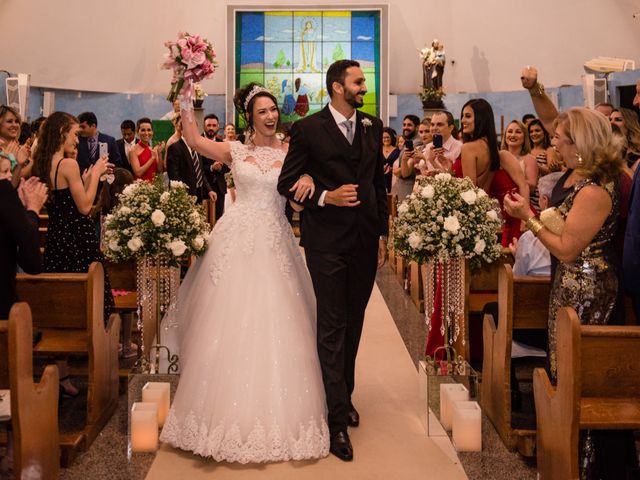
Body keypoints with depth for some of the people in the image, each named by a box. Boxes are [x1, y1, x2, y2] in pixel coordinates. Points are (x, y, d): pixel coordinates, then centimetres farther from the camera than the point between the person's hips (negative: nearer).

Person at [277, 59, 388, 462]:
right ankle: (338, 419, 4)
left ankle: (344, 395, 33)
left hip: (365, 240, 5)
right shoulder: (308, 129, -6)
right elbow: (287, 182, -5)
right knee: (332, 327, -2)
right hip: (327, 241, -5)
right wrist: (325, 197, -20)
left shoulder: (372, 127, 9)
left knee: (353, 324, 16)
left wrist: (383, 233, 10)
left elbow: (379, 182, 13)